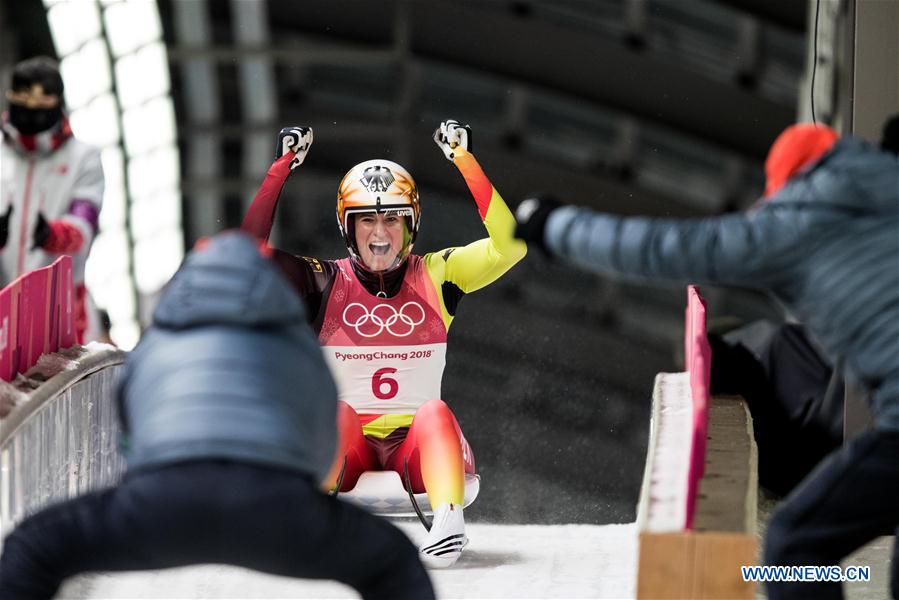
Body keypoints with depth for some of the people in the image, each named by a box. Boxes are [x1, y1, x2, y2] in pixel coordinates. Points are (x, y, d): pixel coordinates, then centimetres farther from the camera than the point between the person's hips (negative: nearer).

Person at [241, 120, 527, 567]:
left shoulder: (436, 278, 4)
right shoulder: (325, 282, 3)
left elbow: (508, 245, -11)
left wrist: (464, 159, -11)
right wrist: (284, 165, -10)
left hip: (416, 445, 0)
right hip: (343, 446, 0)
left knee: (434, 413, -32)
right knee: (333, 411, -32)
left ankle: (447, 521, -51)